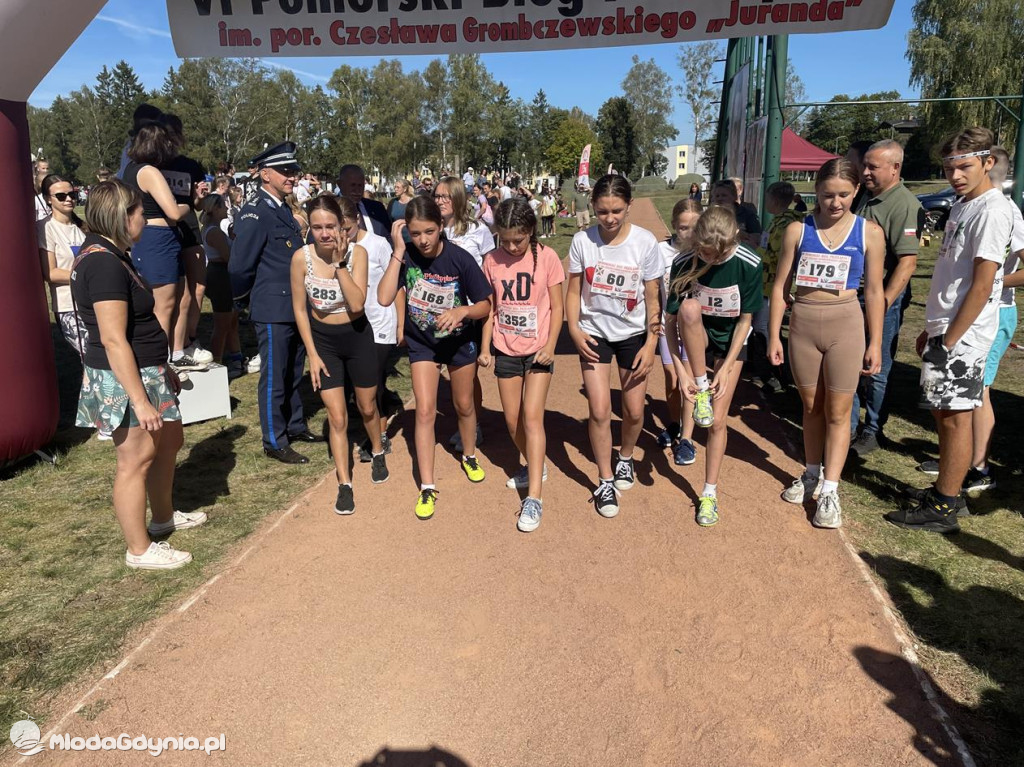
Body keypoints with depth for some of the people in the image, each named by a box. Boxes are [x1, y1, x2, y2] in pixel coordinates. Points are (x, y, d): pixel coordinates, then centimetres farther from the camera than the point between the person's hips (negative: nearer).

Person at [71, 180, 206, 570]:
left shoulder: (107, 255, 11)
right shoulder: (105, 263, -22)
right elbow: (113, 340, -26)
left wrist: (163, 368, 24)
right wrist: (140, 400, -25)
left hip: (145, 371, 11)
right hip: (124, 379, -11)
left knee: (169, 440, 22)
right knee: (136, 460, 0)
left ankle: (163, 517, 40)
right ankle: (140, 550, 14)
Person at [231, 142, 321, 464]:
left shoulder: (284, 209, 13)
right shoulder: (255, 214, -15)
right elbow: (240, 265, -14)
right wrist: (245, 300, -1)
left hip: (296, 308, 8)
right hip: (273, 311, -8)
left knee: (293, 373, 19)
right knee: (274, 377, 2)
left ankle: (295, 426, 34)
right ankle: (274, 443, 13)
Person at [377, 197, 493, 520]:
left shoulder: (460, 258, -22)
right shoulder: (406, 257, -18)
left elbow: (485, 305, -14)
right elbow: (384, 298, -30)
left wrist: (462, 311, -35)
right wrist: (398, 252, -32)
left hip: (459, 341, 0)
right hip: (422, 344, 0)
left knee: (464, 405, 16)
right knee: (425, 410, -5)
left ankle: (469, 456, 45)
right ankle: (427, 487, 5)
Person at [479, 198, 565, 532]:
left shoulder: (546, 257, -9)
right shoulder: (492, 261, -2)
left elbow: (556, 307, -5)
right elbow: (490, 309, 6)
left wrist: (550, 346, -14)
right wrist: (485, 347, 0)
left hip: (538, 350, -3)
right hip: (505, 350, 4)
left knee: (531, 416, -12)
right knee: (512, 420, 10)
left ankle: (534, 497, -10)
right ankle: (535, 466, 36)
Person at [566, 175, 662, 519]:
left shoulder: (645, 242, -13)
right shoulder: (582, 241, -11)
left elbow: (652, 298, -6)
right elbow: (573, 291, -2)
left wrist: (651, 343, -9)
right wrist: (574, 329, -15)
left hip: (633, 334, 0)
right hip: (594, 334, 0)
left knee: (634, 410, 6)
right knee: (599, 410, -6)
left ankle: (625, 457, 39)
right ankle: (605, 481, 13)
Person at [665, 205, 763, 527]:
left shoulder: (749, 265, -24)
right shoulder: (684, 264, -23)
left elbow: (745, 319, -15)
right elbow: (671, 320, -20)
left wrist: (726, 368, -18)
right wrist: (681, 371, -26)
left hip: (731, 342, 0)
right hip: (698, 337, 0)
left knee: (717, 421, -5)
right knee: (689, 306, -36)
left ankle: (710, 492, 13)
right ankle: (701, 389, -20)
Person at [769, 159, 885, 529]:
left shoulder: (869, 232, -2)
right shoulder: (798, 230, -1)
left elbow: (874, 292, 1)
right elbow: (781, 286, 2)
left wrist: (875, 343, 1)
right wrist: (774, 336, 0)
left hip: (845, 325, -1)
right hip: (802, 323, 2)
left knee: (837, 412, 3)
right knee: (811, 406, 14)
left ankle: (830, 491, 9)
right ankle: (812, 475, 29)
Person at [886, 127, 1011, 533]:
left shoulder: (992, 211, -15)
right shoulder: (963, 206, 14)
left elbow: (982, 286, -19)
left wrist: (950, 340, -19)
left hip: (962, 337, -9)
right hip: (945, 330, 9)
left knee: (955, 417, -2)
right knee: (942, 412, 15)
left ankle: (942, 510, 7)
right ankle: (948, 494, 27)